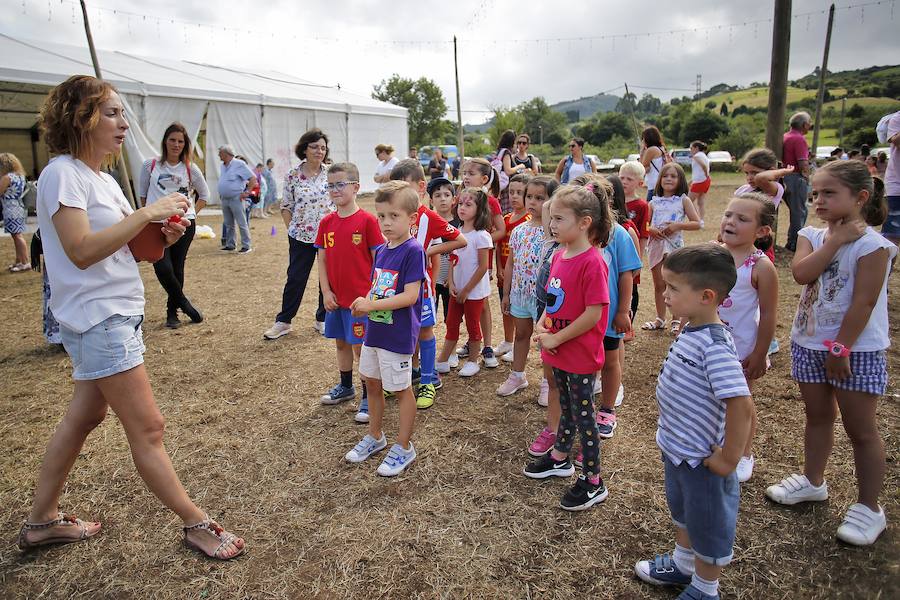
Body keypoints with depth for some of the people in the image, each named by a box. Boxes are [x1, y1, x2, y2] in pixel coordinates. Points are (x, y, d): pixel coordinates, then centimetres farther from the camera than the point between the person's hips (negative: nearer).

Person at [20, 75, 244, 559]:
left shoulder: (101, 178, 14)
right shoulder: (62, 174, -13)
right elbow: (81, 251, -23)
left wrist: (163, 235, -1)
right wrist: (146, 213, -23)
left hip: (117, 315, 10)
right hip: (100, 319, -10)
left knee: (85, 416, 18)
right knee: (147, 429, -4)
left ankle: (42, 521, 33)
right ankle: (197, 525, 6)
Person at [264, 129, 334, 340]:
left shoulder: (331, 174, 0)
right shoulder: (292, 176, -2)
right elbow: (286, 206, 4)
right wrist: (292, 229, -2)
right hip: (301, 236, -1)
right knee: (296, 278, 4)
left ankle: (323, 319, 24)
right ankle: (283, 321, 17)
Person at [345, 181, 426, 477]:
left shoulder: (413, 251, -18)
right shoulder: (381, 251, 6)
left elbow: (410, 296, -23)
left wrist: (371, 305, -25)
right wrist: (364, 302, -8)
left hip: (398, 335, -8)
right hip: (374, 330, 8)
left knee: (401, 389, 7)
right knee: (372, 383, 20)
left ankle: (404, 447, 24)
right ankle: (375, 436, 39)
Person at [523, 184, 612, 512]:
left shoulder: (592, 262, -23)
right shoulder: (558, 256, 4)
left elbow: (594, 313, -24)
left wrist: (556, 338, -18)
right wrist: (540, 327, -3)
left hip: (580, 355, -8)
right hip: (558, 351, 8)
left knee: (583, 416, 5)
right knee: (567, 408, 24)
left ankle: (593, 483, 22)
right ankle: (560, 459, 43)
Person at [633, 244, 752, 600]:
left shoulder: (714, 347, -31)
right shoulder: (691, 331, -3)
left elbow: (742, 406, -35)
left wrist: (728, 460, -23)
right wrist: (672, 437, 13)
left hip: (700, 460, -9)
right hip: (675, 448, 9)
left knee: (708, 527, 16)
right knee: (681, 511, 30)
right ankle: (683, 563, 54)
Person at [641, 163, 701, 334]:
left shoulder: (683, 200, 1)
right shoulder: (654, 201, 8)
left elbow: (697, 224, -3)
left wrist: (677, 225, -16)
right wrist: (651, 230, -11)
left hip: (674, 245, -3)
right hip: (656, 244, 3)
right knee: (659, 285, 11)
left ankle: (677, 320, 14)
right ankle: (660, 319, 23)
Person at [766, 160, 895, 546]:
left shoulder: (871, 245, -15)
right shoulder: (812, 236, 2)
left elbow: (864, 302, -18)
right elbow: (801, 273, -17)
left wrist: (841, 348, -18)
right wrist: (836, 240, -18)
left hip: (856, 349, -6)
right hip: (809, 343, 6)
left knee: (860, 429, 5)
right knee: (817, 416, 20)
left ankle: (869, 508, 19)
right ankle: (813, 481, 38)